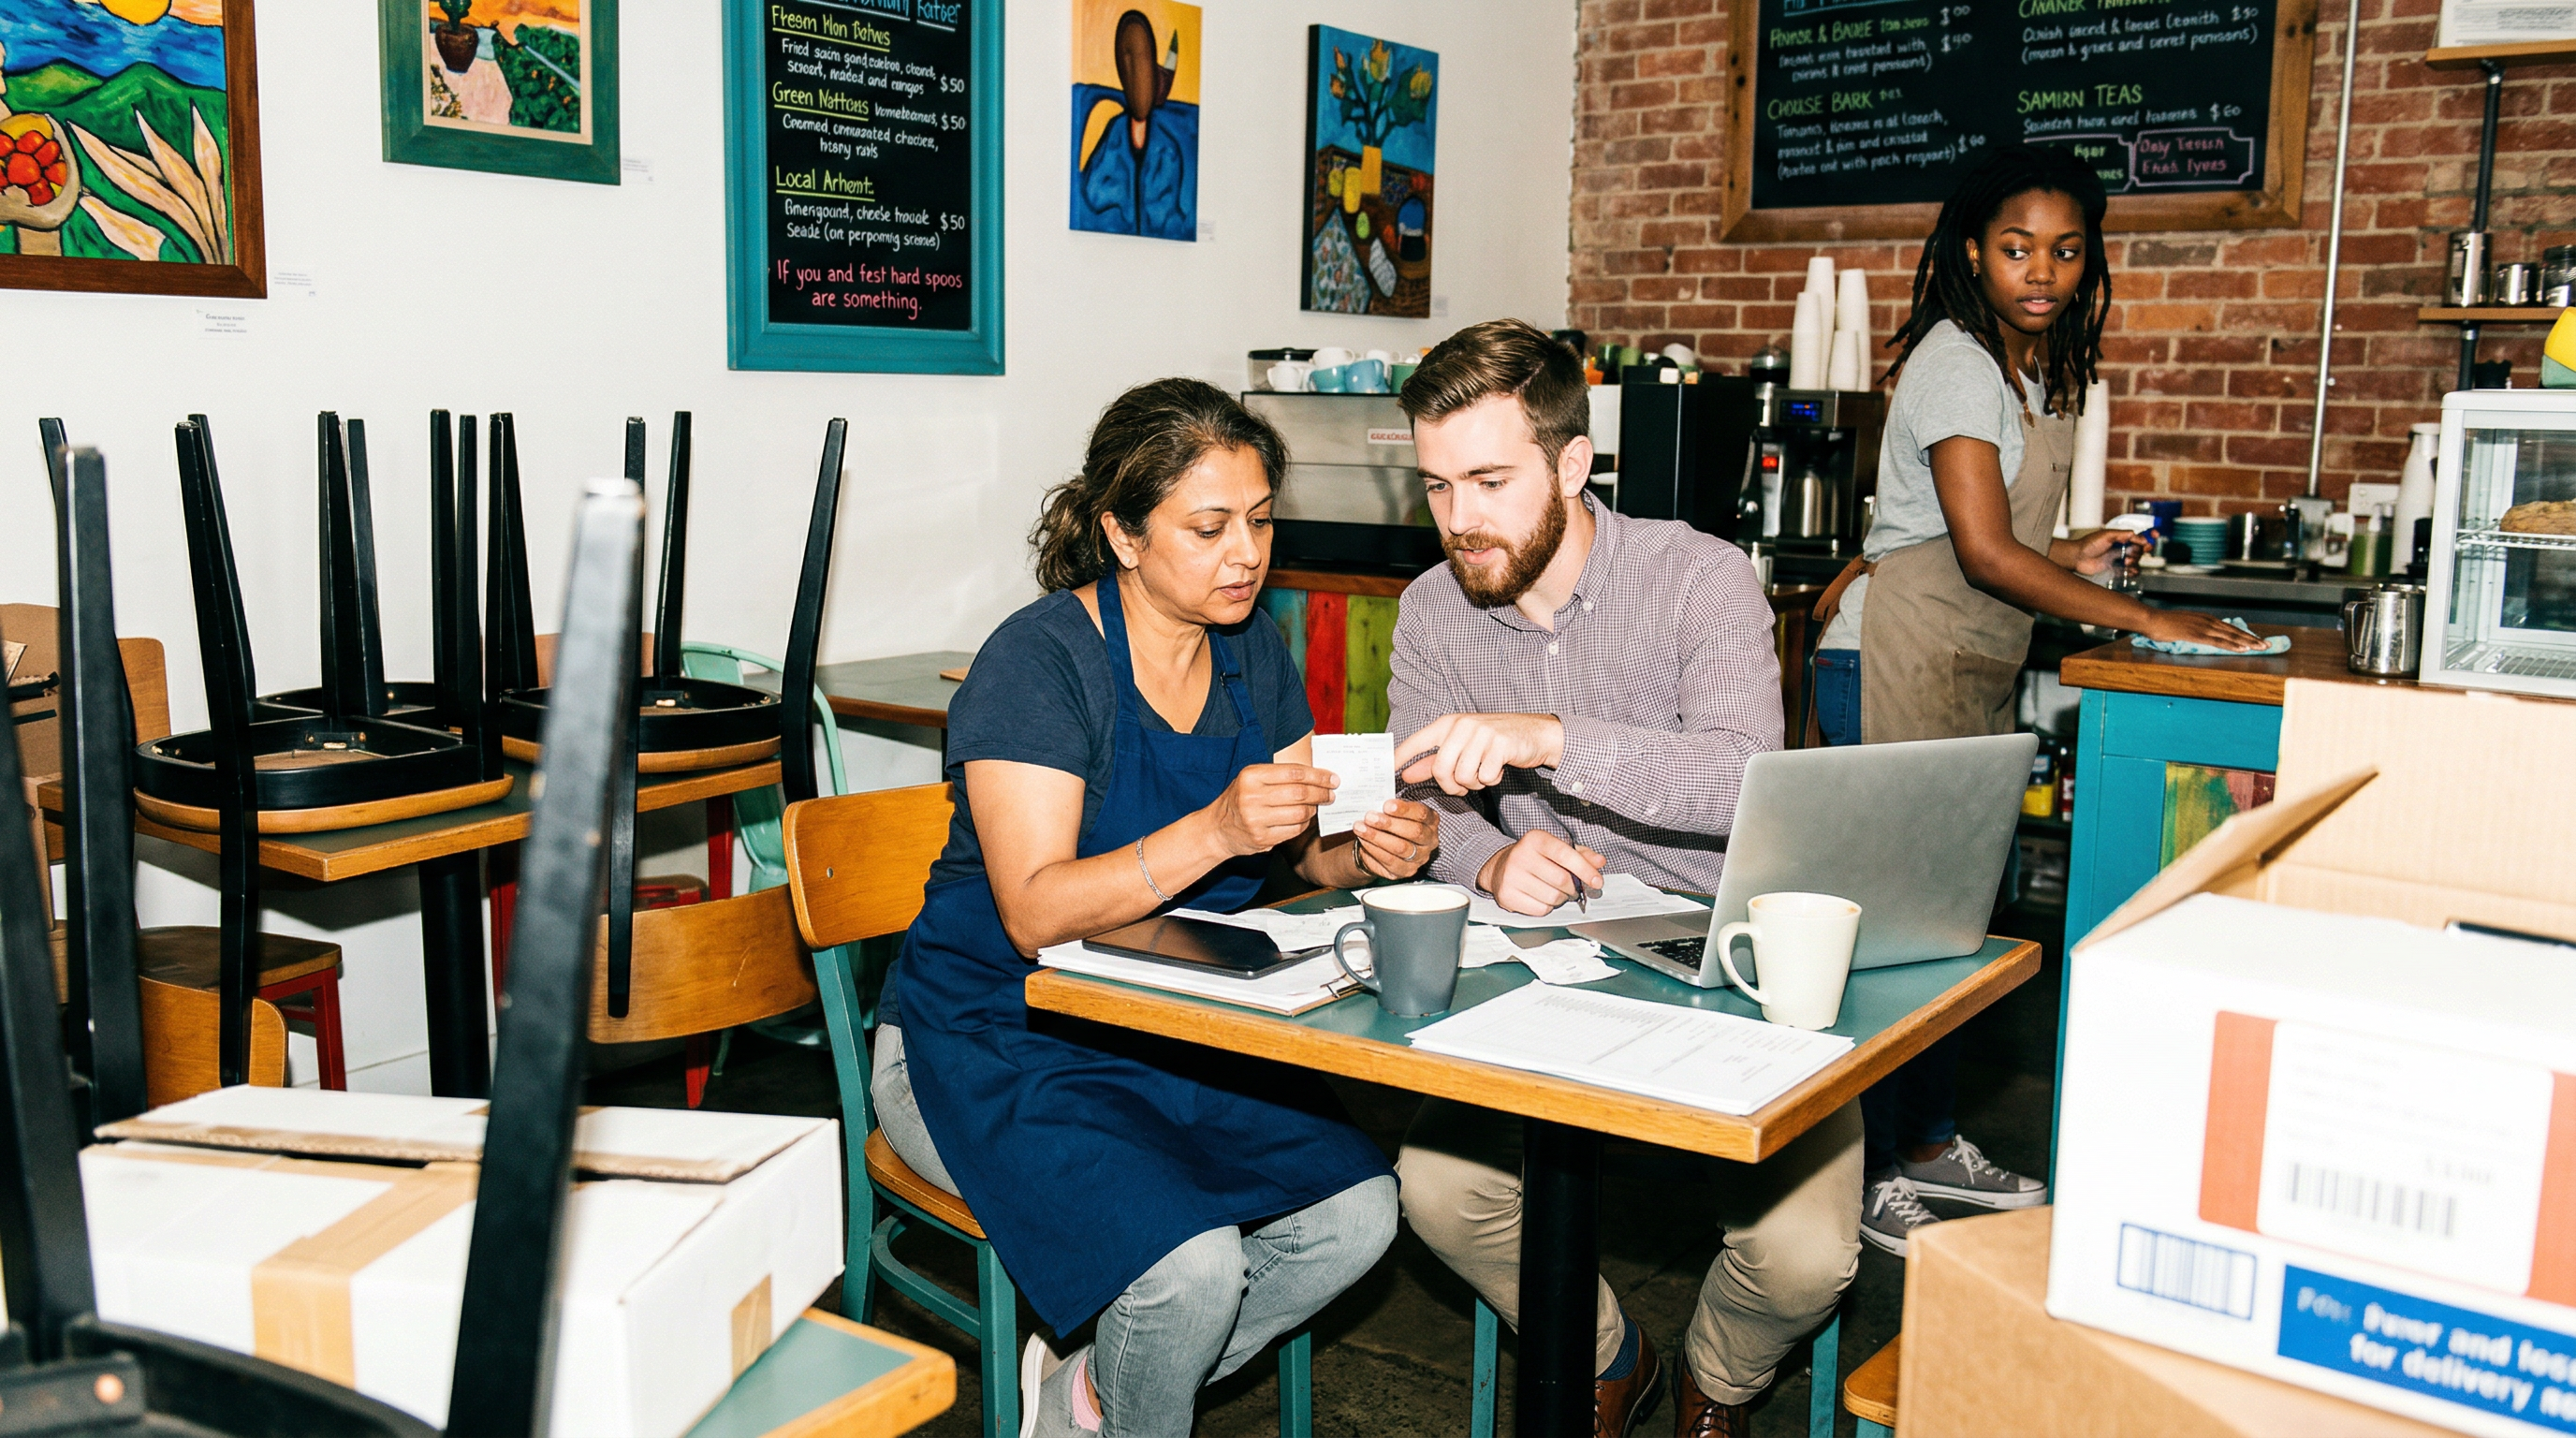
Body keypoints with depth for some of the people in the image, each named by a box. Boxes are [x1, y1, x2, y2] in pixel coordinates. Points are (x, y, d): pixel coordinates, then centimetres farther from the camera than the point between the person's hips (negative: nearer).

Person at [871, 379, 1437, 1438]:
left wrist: (1371, 852, -14)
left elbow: (1306, 853, 9)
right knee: (1192, 1263, -27)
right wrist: (1216, 830, -37)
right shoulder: (1040, 659, -17)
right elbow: (1036, 912, -26)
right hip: (997, 1040, -6)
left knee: (1356, 1212, -14)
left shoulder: (1255, 654, 4)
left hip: (1178, 1030, 7)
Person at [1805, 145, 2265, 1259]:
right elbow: (1984, 551, -19)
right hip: (1894, 664, -9)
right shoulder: (1956, 362, -13)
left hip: (1973, 668, 10)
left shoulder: (2037, 369, 16)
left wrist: (2069, 559, 9)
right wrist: (2141, 620, -17)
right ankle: (1862, 1172, 2)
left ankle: (1929, 1143, 24)